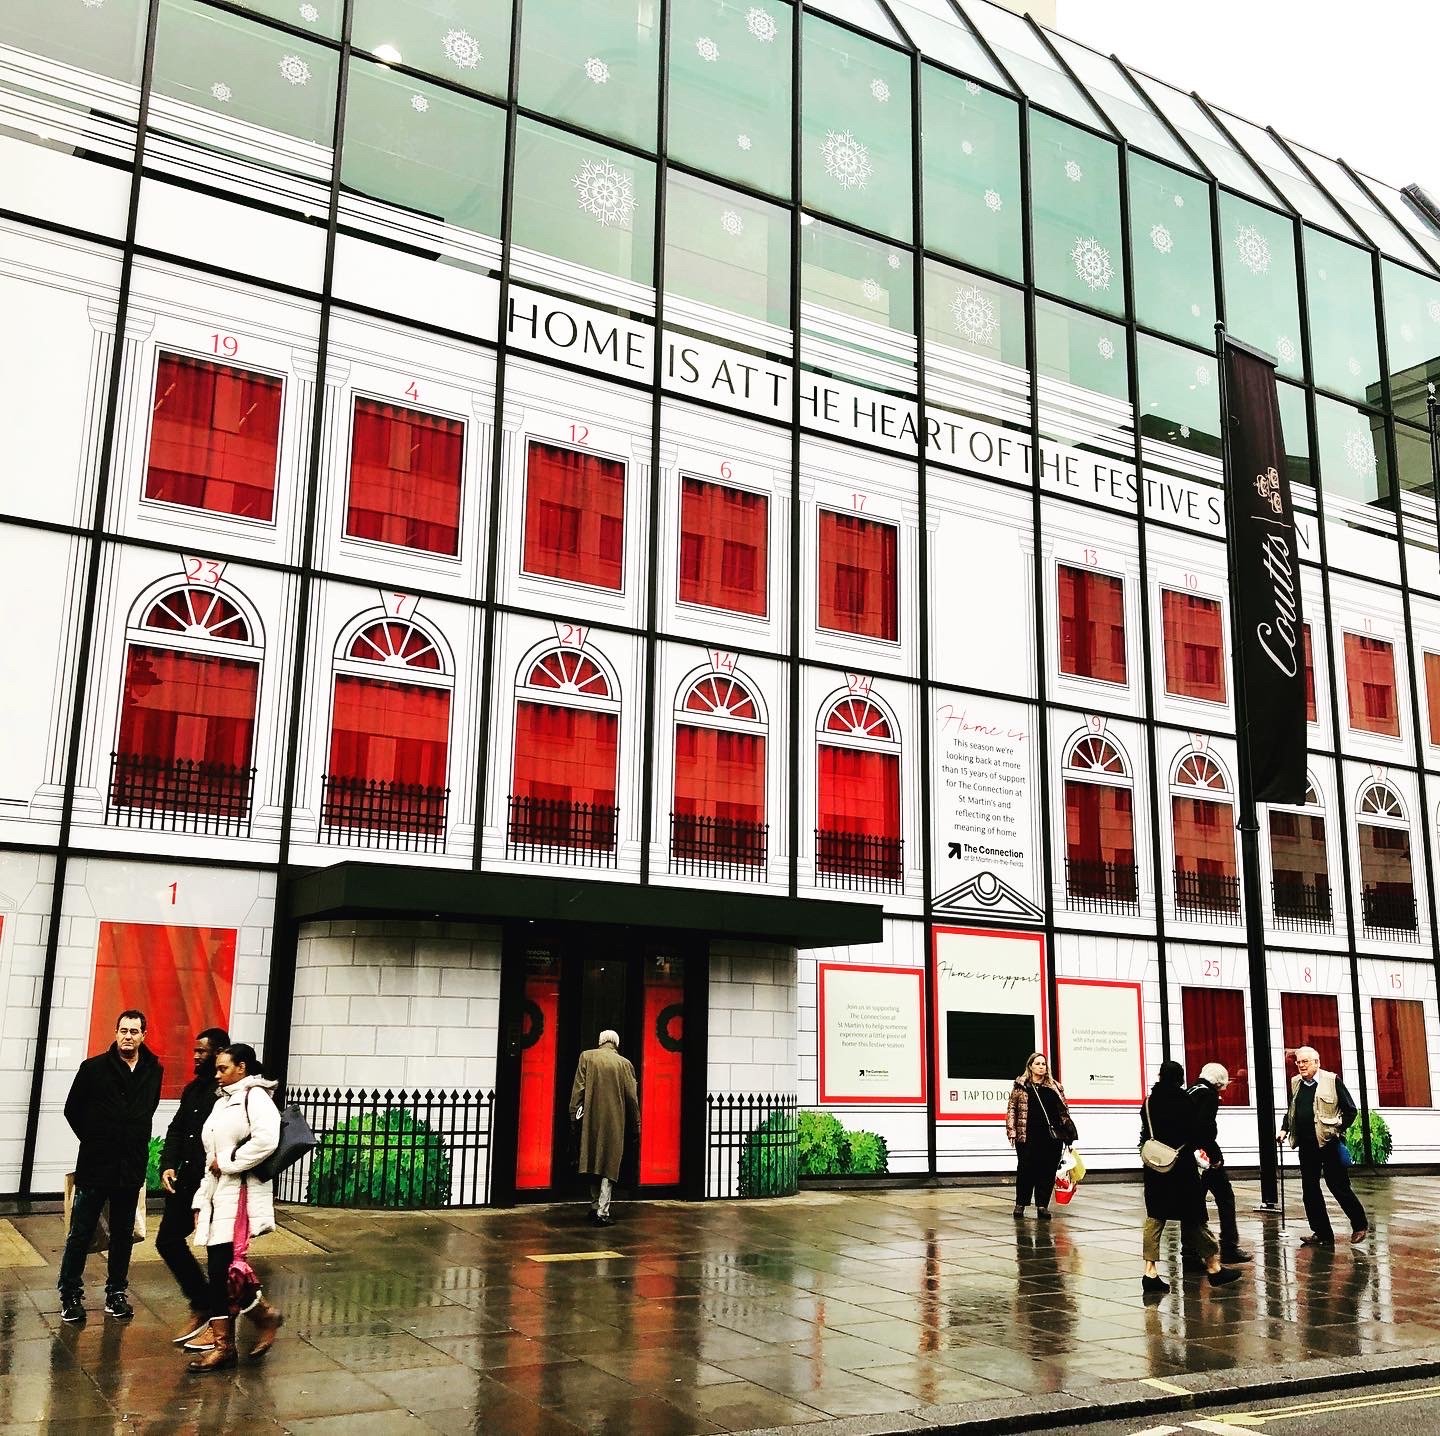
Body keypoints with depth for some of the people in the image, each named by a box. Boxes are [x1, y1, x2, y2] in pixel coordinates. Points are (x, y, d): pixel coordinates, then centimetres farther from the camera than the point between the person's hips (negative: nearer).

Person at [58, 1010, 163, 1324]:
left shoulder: (154, 1071, 2)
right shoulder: (94, 1068, -7)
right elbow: (73, 1110, 4)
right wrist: (94, 1141, 8)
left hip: (132, 1168, 3)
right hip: (95, 1167, -3)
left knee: (123, 1235, 11)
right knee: (80, 1233, 3)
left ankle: (116, 1293, 21)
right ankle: (71, 1295, 14)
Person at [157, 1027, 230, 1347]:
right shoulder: (193, 1089, 13)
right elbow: (176, 1130, 14)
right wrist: (168, 1166, 1)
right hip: (186, 1182, 9)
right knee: (168, 1240, 11)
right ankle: (201, 1306, 24)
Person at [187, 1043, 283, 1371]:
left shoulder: (255, 1096, -7)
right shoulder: (222, 1102, 20)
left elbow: (266, 1139, -25)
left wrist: (228, 1163, -14)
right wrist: (201, 1200, 17)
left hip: (240, 1196, -8)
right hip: (217, 1196, 8)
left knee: (222, 1270, -10)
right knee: (220, 1272, 6)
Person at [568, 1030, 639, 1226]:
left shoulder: (587, 1056, 0)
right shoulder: (624, 1063, 0)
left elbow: (578, 1089, -4)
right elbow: (632, 1098, 3)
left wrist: (574, 1115, 1)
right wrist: (635, 1129, 10)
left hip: (591, 1121, 1)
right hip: (615, 1122, -1)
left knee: (593, 1163, 15)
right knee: (609, 1165, 4)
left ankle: (595, 1206, 22)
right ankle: (602, 1212, 0)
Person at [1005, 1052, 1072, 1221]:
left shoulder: (1055, 1087, 11)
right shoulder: (1020, 1086, 3)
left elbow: (1064, 1110, 15)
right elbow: (1012, 1109, 3)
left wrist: (1068, 1130, 9)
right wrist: (1012, 1131, -5)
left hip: (1052, 1136, 2)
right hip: (1027, 1136, -2)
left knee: (1048, 1171, 2)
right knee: (1026, 1170, 2)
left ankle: (1042, 1205, 12)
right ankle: (1020, 1203, 17)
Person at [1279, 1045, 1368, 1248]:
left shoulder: (1332, 1081, -6)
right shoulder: (1295, 1083, 10)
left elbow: (1350, 1110, -4)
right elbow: (1291, 1111, 20)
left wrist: (1338, 1130, -8)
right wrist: (1284, 1130, 7)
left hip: (1328, 1143, -6)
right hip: (1306, 1146, 6)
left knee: (1339, 1187, -1)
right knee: (1310, 1189, 6)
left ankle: (1360, 1225, 19)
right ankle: (1322, 1233, 15)